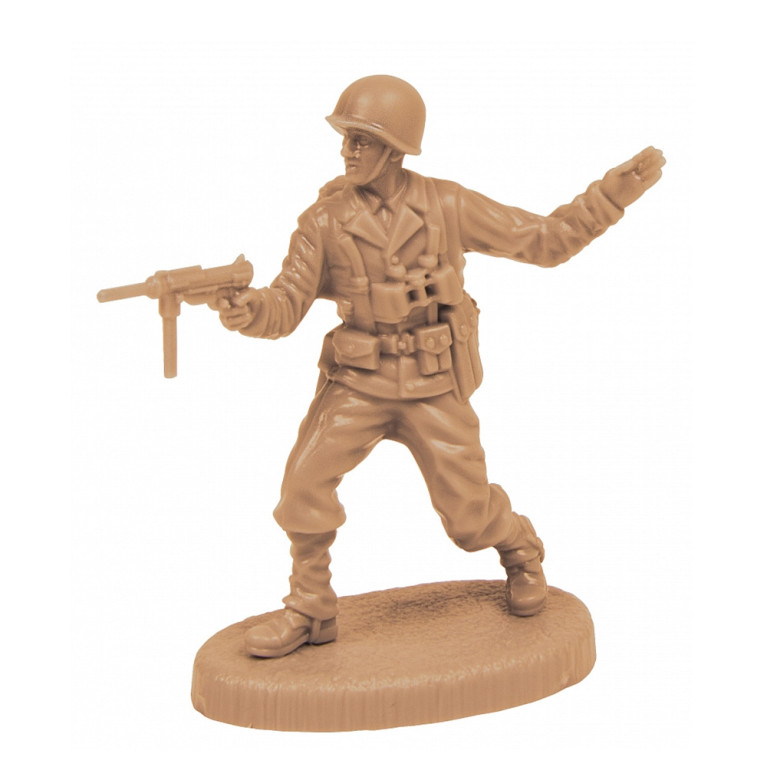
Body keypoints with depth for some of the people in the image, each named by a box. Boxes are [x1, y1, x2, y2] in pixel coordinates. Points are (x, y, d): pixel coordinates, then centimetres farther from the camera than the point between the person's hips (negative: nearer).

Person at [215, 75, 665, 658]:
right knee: (306, 482, -16)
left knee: (468, 511, 2)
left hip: (434, 386, -1)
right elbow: (286, 308, -9)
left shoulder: (447, 206, -9)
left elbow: (548, 241, -4)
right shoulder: (325, 219, -7)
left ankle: (519, 550, 39)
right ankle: (311, 611, 3)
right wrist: (246, 311, -33)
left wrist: (616, 190, -13)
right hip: (358, 381, 1)